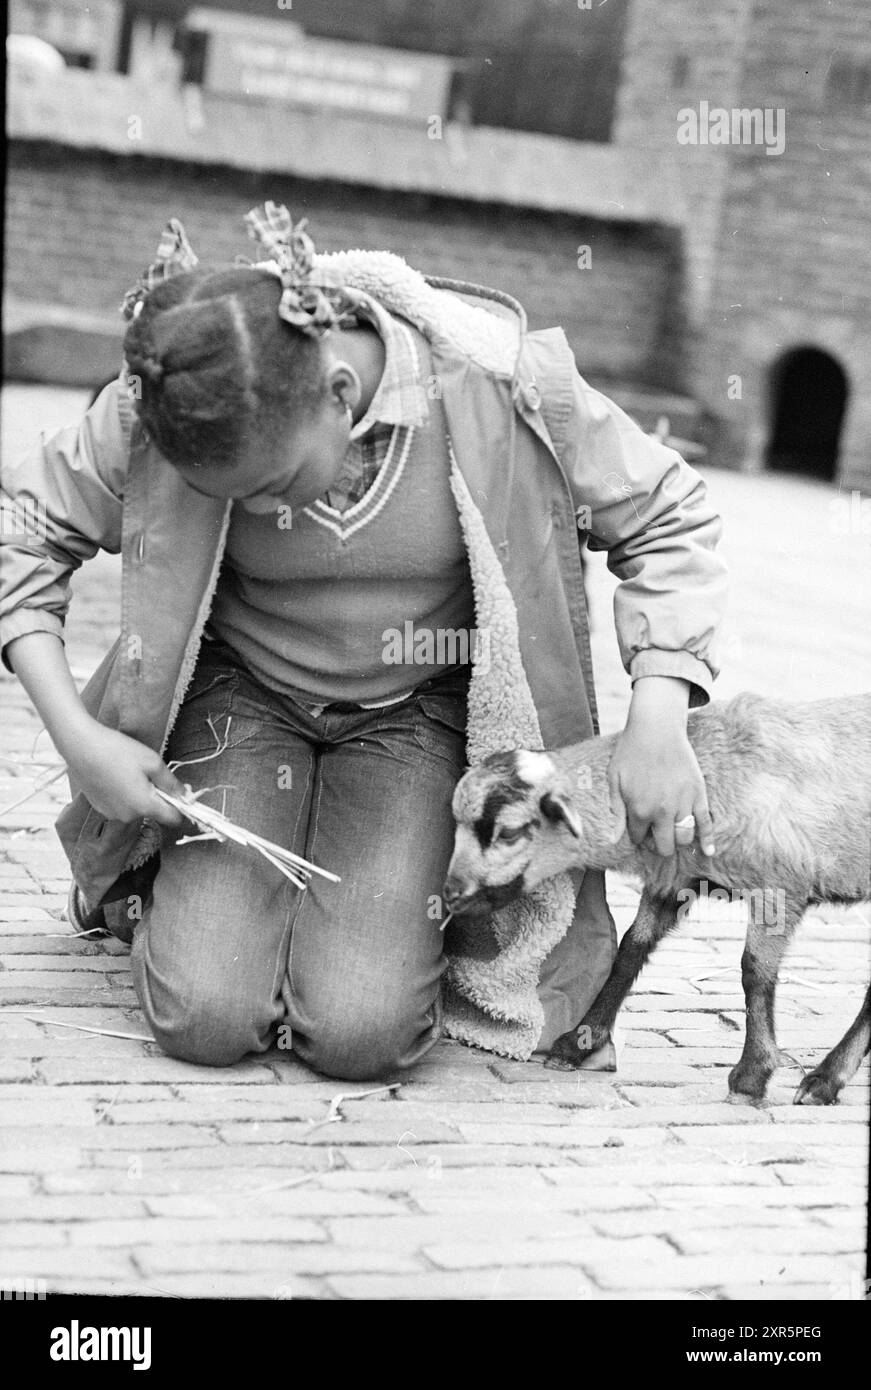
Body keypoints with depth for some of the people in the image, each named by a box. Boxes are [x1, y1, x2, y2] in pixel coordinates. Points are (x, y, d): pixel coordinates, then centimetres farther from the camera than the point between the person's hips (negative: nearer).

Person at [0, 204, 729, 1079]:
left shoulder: (494, 382, -25)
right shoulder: (162, 412, -21)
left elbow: (665, 520, -11)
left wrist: (656, 720, -22)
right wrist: (78, 738, -18)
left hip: (417, 710, -1)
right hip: (243, 696, 1)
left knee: (362, 1029, -19)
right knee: (206, 1016, -16)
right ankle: (148, 885, 19)